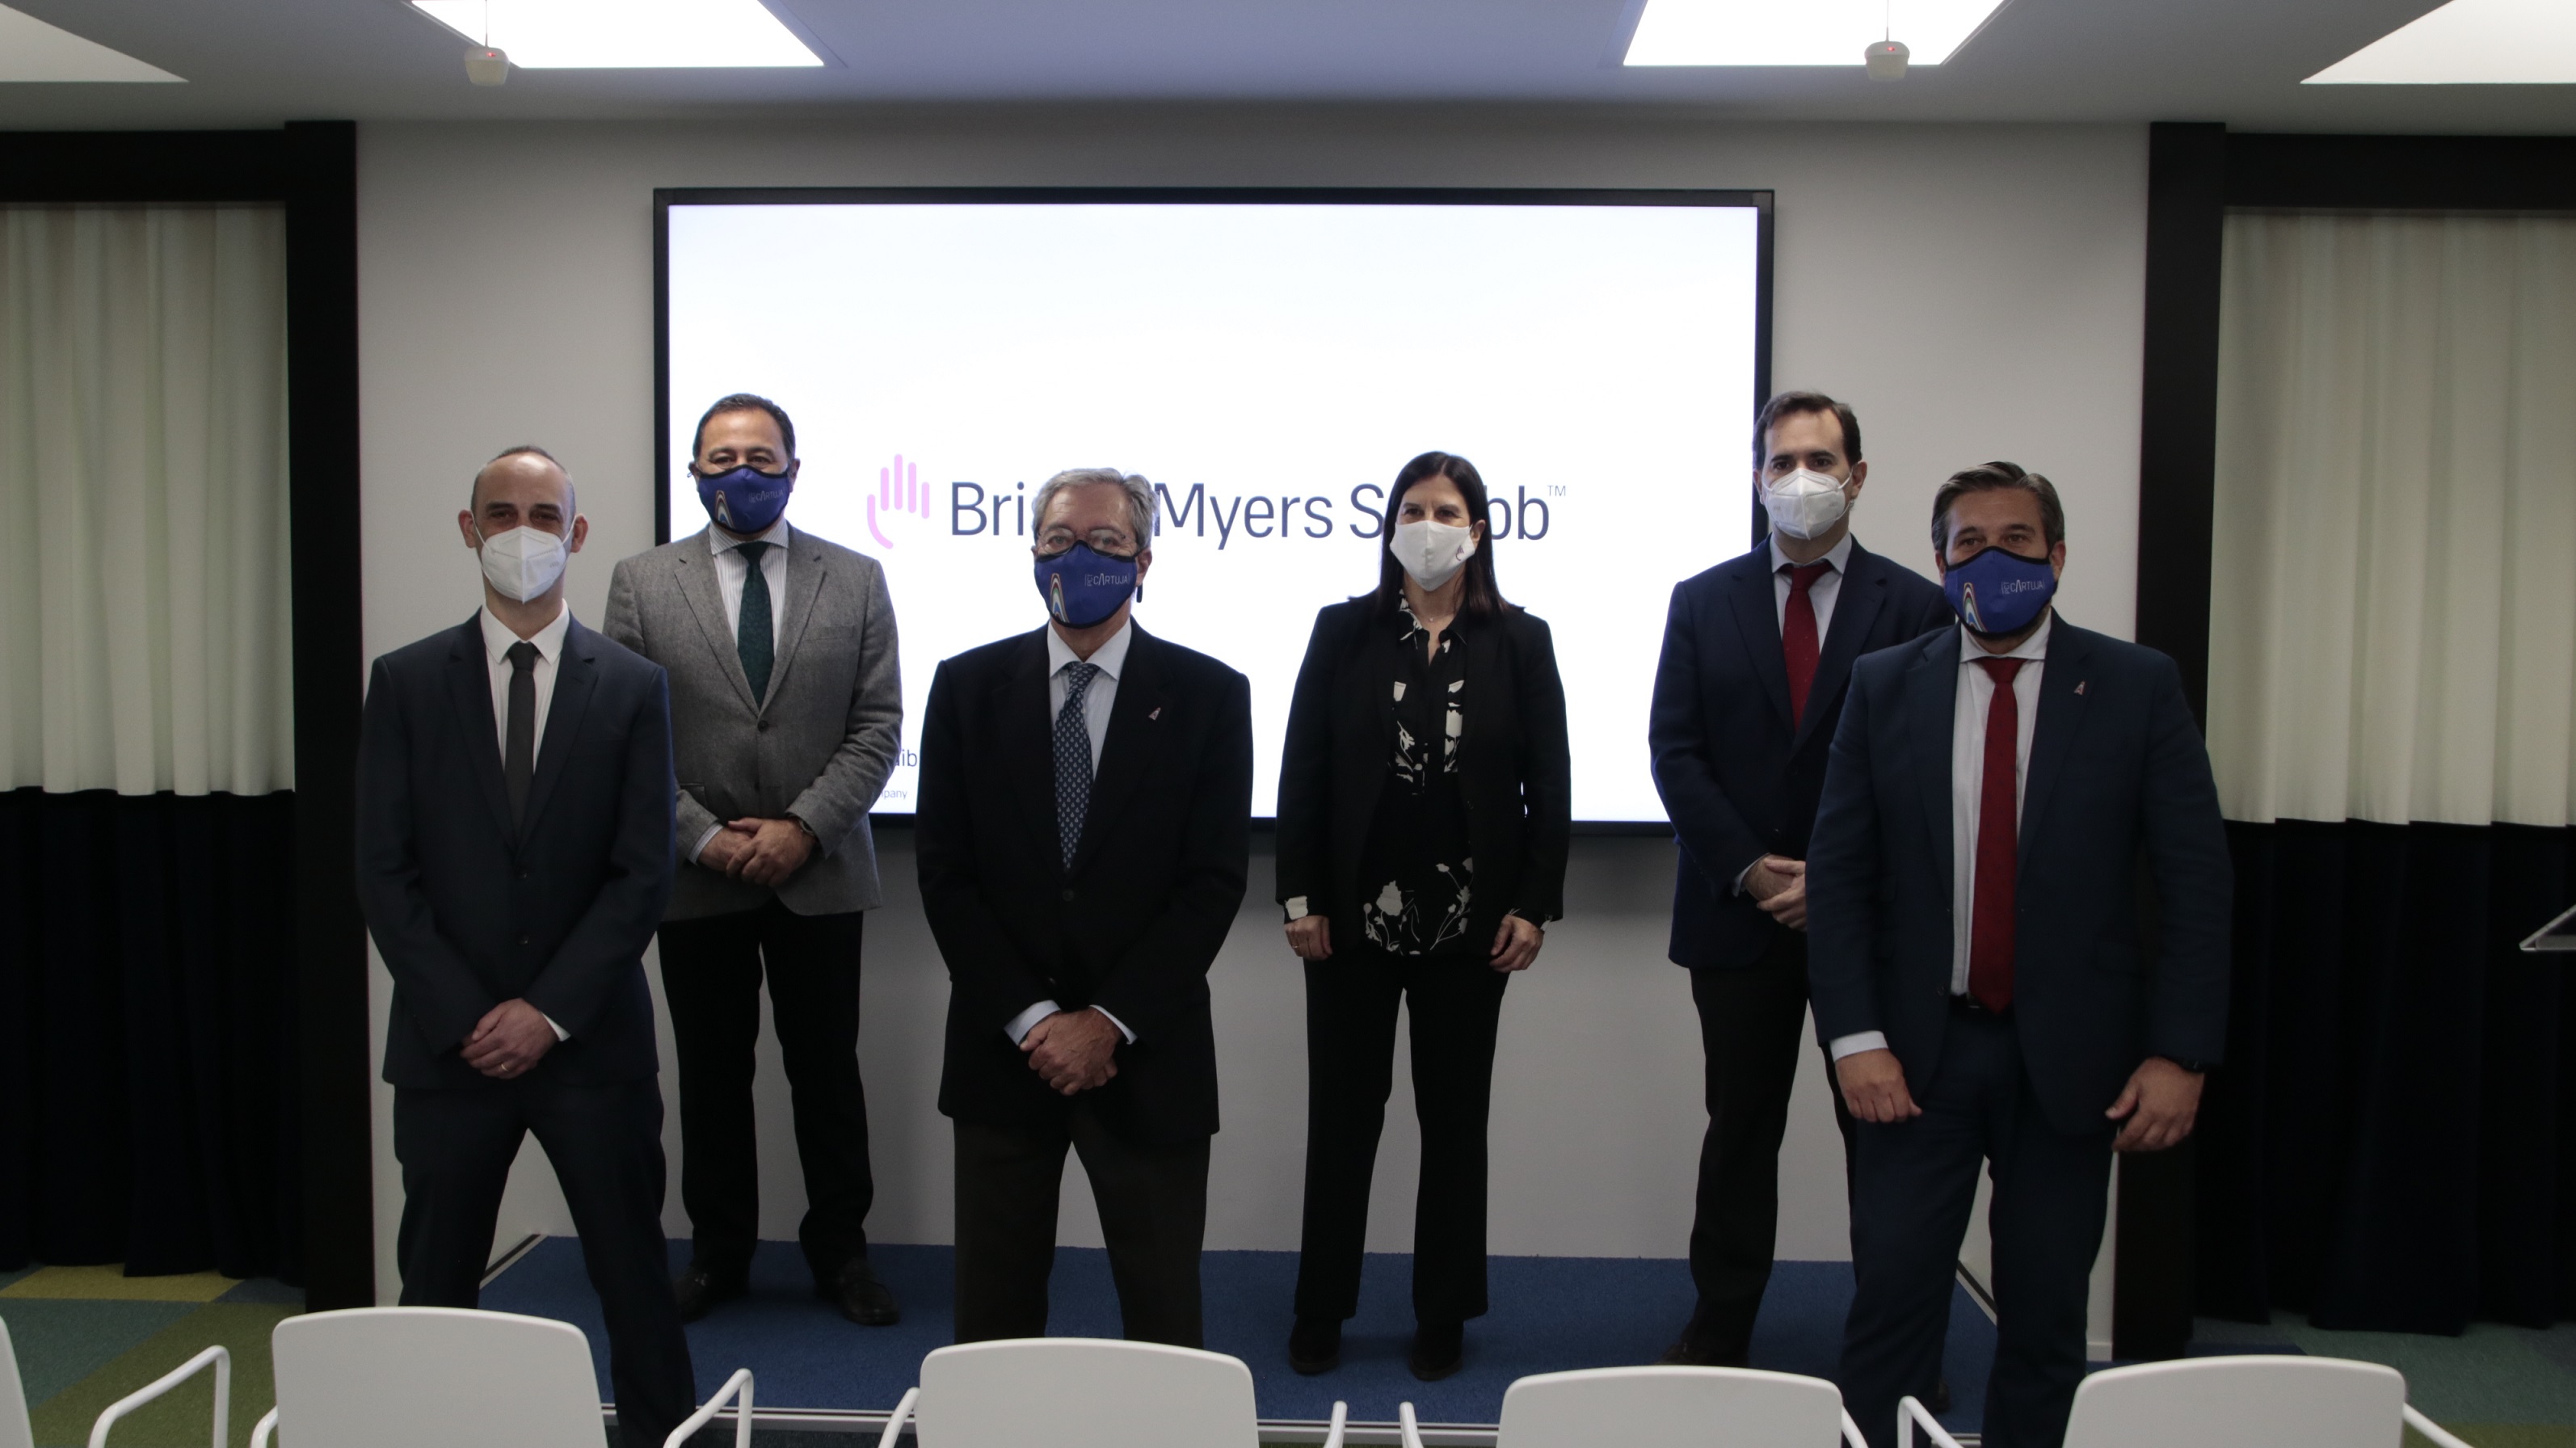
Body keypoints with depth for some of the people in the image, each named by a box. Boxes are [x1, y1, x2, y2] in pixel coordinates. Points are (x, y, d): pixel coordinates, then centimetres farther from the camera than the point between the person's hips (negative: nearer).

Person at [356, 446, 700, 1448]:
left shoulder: (633, 686, 1)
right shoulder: (406, 681, 3)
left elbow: (643, 875, -3)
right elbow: (384, 872, 0)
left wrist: (549, 1011, -10)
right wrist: (464, 1017, -8)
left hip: (592, 1038, -1)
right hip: (448, 1040, 1)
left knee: (633, 1275, 5)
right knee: (435, 1285, 9)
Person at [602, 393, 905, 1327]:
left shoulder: (855, 581, 3)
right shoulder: (643, 583, 3)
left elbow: (878, 727, -1)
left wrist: (804, 828, -12)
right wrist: (706, 838, -11)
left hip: (820, 874, 0)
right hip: (695, 879, 0)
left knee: (828, 1071, 7)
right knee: (711, 1074, 10)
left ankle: (839, 1251, 21)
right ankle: (718, 1252, 25)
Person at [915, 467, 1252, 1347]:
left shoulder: (1208, 696, 0)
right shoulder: (968, 687, 4)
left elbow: (1213, 881, -5)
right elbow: (944, 870, 0)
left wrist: (1109, 1024, -11)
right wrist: (1030, 1020, -8)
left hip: (1147, 1057, -1)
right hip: (1003, 1048, 2)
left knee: (1163, 1323, 6)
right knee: (992, 1317, 10)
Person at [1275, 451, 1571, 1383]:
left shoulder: (1519, 641, 2)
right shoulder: (1343, 633, 2)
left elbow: (1549, 784, 1)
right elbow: (1303, 771, 0)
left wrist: (1534, 905, -5)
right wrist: (1300, 896, -5)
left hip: (1470, 919, 0)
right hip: (1356, 914, 0)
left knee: (1455, 1120, 10)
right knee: (1341, 1116, 8)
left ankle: (1443, 1316, 24)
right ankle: (1320, 1312, 21)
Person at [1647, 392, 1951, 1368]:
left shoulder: (1914, 607, 0)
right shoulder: (1702, 601, 5)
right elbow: (1674, 751, 0)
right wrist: (1746, 870, -11)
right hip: (1740, 913, 1)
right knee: (1740, 1133, 10)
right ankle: (1718, 1335, 20)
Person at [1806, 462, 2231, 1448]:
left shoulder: (2137, 687, 0)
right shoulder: (1884, 687, 3)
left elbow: (2195, 880, -2)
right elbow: (1837, 873, 0)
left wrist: (2181, 1054, -9)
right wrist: (1855, 1036, -9)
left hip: (2071, 1055, 0)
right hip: (1920, 1047, 0)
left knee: (2045, 1321, 11)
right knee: (1888, 1308, 2)